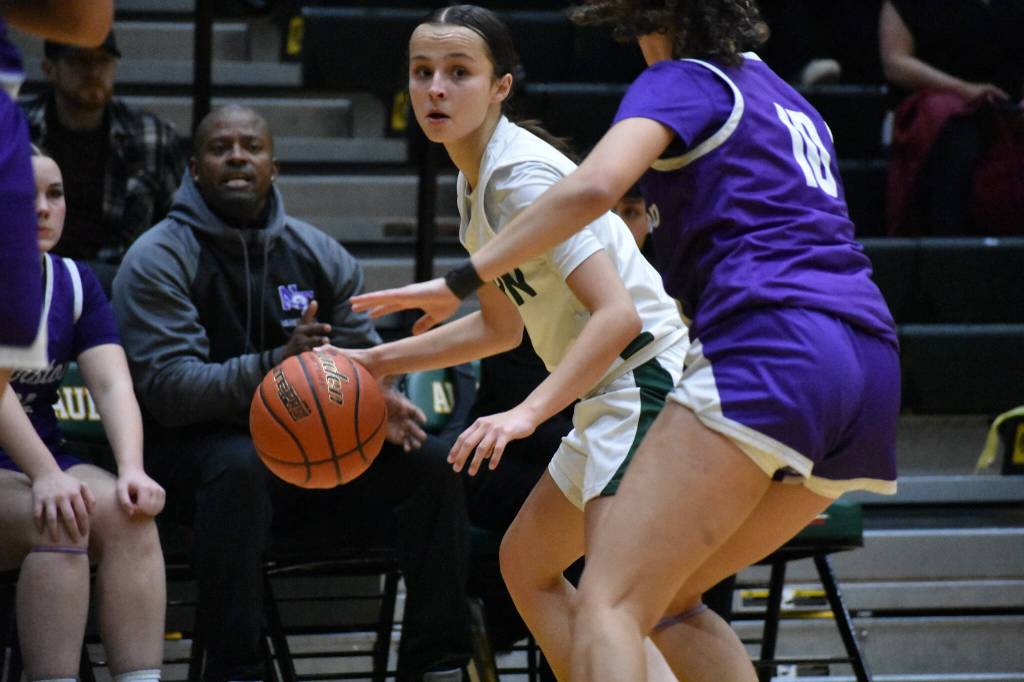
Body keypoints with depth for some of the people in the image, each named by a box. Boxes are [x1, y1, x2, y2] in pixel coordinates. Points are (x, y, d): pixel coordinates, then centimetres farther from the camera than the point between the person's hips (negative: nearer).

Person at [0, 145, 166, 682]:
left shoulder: (75, 283, 11)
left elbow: (113, 385, -3)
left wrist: (132, 470, -22)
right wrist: (45, 477, -33)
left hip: (44, 465, 5)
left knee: (127, 513, -25)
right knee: (60, 518, -33)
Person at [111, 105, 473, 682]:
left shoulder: (319, 255, 10)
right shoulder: (159, 260, -6)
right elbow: (167, 388, -17)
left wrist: (377, 400, -15)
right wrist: (273, 365, -33)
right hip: (204, 447, -5)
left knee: (430, 463, -16)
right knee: (241, 465, -39)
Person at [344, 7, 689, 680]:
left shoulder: (523, 175, -18)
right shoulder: (476, 182, 11)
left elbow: (618, 315, -26)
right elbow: (501, 326, 25)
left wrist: (528, 414, -33)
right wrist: (376, 362, 21)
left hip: (647, 380, -11)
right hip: (608, 397, 11)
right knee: (525, 563, 21)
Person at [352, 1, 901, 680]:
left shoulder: (681, 83, 5)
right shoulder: (787, 101, 29)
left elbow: (593, 187, -14)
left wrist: (462, 279, -12)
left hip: (767, 353, -8)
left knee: (607, 604, -14)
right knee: (669, 599, 19)